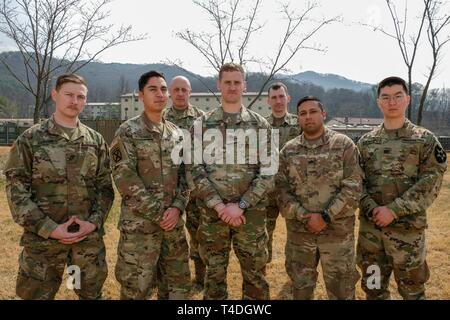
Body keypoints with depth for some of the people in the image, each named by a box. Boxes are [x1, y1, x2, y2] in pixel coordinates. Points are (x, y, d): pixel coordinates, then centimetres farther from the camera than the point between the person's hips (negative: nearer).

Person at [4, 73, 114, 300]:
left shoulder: (96, 141, 6)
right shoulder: (30, 139, -3)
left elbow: (105, 187, 6)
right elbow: (16, 190, -6)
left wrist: (94, 222, -8)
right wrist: (50, 228, -13)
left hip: (89, 237, 3)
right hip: (43, 238, -2)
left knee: (92, 294, 15)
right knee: (37, 294, 9)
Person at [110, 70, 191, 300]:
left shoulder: (176, 133, 10)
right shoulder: (127, 132, -6)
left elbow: (185, 174, 9)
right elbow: (124, 177, -14)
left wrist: (177, 207, -8)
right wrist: (157, 213, -15)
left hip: (174, 221, 5)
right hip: (139, 222, -5)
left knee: (178, 281, 16)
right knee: (136, 286, 3)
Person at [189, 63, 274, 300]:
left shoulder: (260, 125, 3)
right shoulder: (202, 124, 4)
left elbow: (268, 173, -3)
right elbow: (196, 170, -2)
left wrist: (240, 205, -12)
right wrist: (219, 205, -13)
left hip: (251, 213, 0)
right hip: (212, 212, 0)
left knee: (255, 274, 10)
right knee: (214, 274, 12)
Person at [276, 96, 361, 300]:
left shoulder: (344, 145, -3)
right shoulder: (288, 151, 4)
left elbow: (353, 188, -10)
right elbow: (281, 189, -2)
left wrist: (326, 217, -17)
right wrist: (304, 217, -13)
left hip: (338, 231, -2)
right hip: (298, 232, 3)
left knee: (341, 289, 10)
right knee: (300, 287, 18)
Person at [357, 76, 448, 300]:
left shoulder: (425, 140, -2)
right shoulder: (365, 142, 5)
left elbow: (431, 183, -10)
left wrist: (393, 210, -18)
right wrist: (372, 209, -15)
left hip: (408, 229, -2)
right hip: (370, 227, 3)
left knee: (412, 291, 12)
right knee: (373, 289, 17)